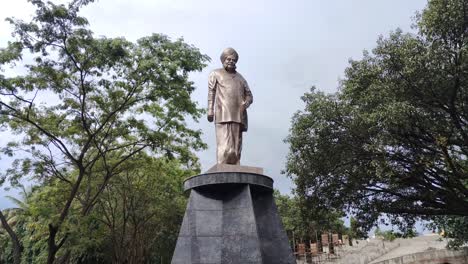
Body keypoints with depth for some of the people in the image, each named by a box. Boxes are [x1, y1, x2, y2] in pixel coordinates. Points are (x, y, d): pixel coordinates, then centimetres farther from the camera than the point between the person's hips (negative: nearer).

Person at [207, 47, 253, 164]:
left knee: (236, 147, -1)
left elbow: (249, 95, 22)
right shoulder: (215, 74, 18)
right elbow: (211, 93, 8)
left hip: (238, 115, 5)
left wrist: (245, 104, -2)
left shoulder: (240, 78, 29)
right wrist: (210, 111, -4)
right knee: (225, 146, -16)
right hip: (223, 115, -4)